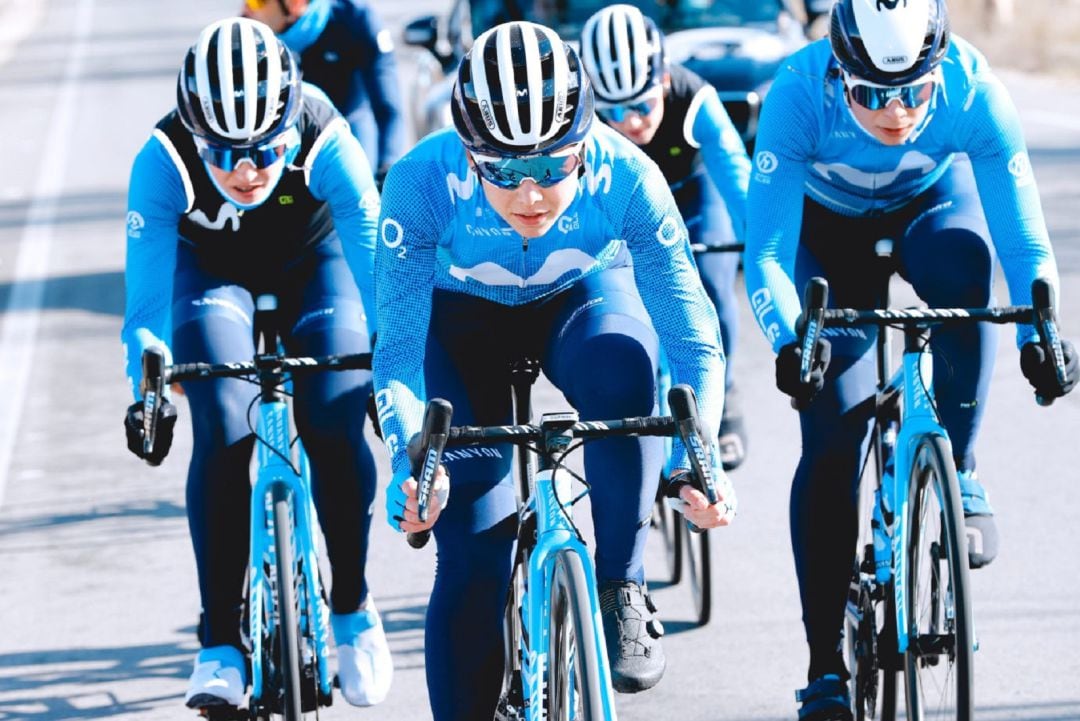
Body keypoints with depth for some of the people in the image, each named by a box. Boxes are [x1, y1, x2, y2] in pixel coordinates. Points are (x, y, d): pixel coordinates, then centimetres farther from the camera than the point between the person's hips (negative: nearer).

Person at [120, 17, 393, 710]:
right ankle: (222, 641, -12)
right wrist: (146, 392, -41)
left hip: (312, 261, 0)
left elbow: (376, 262, -33)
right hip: (212, 269, 0)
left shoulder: (326, 145, -36)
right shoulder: (164, 160, -34)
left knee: (334, 425, -21)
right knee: (223, 432, -22)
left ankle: (353, 606, 3)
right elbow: (147, 292, -31)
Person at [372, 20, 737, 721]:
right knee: (473, 557, -12)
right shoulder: (424, 182, -34)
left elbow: (693, 337, -29)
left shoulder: (625, 176, -33)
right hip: (465, 316, 0)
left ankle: (621, 588, -20)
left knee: (622, 365, -36)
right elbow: (398, 349, -31)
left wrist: (699, 453, -45)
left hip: (582, 297, 0)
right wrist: (410, 463, -48)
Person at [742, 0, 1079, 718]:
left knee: (963, 264, -37)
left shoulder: (974, 91, -33)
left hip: (934, 201, 0)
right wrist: (791, 342, -53)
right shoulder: (799, 93, -36)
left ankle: (960, 472, -18)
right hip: (829, 225, 0)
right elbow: (766, 254, -36)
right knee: (832, 439, -12)